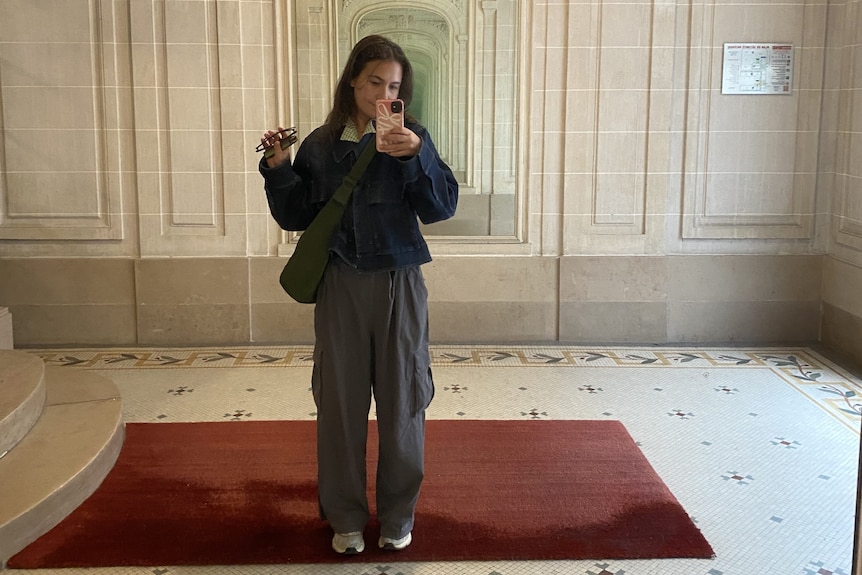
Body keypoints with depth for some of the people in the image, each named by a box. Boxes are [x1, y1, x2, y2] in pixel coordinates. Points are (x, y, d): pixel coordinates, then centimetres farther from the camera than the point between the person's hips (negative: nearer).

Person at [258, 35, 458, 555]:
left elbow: (443, 206, -10)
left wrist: (416, 155, -24)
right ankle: (346, 518, 23)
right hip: (340, 284, 2)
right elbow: (296, 217, 9)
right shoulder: (320, 146, 5)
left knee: (401, 401, 6)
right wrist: (278, 168, -6)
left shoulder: (410, 140, -1)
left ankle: (398, 514, 24)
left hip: (399, 283, -1)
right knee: (340, 401, 6)